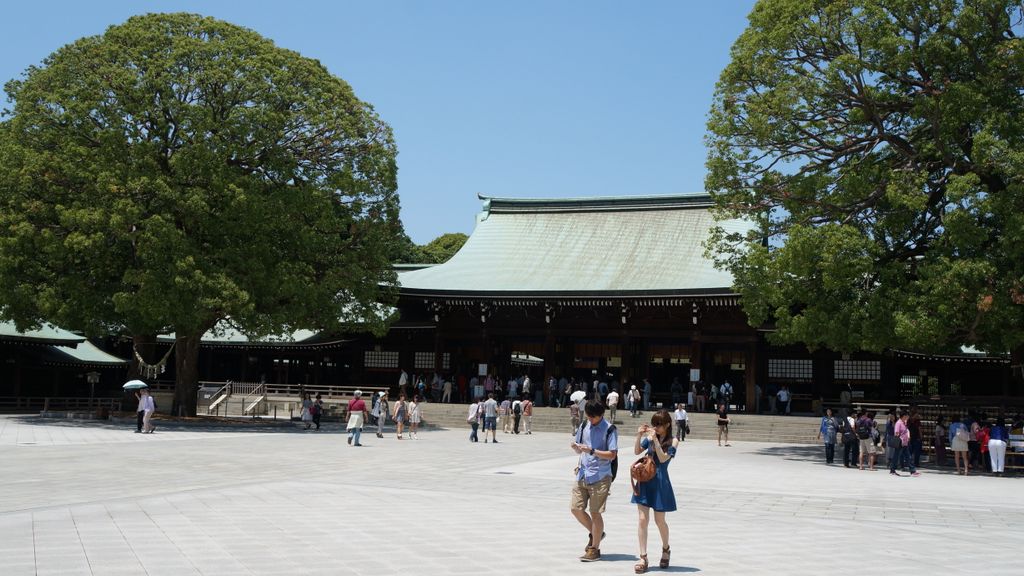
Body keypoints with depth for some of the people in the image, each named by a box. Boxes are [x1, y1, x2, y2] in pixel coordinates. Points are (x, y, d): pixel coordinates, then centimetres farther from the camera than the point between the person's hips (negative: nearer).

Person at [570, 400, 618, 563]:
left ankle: (595, 549, 12)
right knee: (576, 508, 5)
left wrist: (592, 451, -23)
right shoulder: (584, 426, 9)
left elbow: (612, 455, -14)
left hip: (600, 477, -6)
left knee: (595, 512, -1)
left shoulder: (609, 429, -9)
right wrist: (575, 447, -8)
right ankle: (594, 534, 29)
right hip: (583, 474, 6)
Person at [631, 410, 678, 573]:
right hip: (644, 481, 3)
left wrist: (655, 440, -25)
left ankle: (665, 549, 37)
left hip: (660, 483, -3)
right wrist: (639, 436, -13)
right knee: (643, 519, -1)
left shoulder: (673, 441, -7)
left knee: (659, 520, 9)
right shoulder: (650, 437, 3)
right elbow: (637, 451, 1)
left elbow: (663, 458, -18)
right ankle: (643, 558, 3)